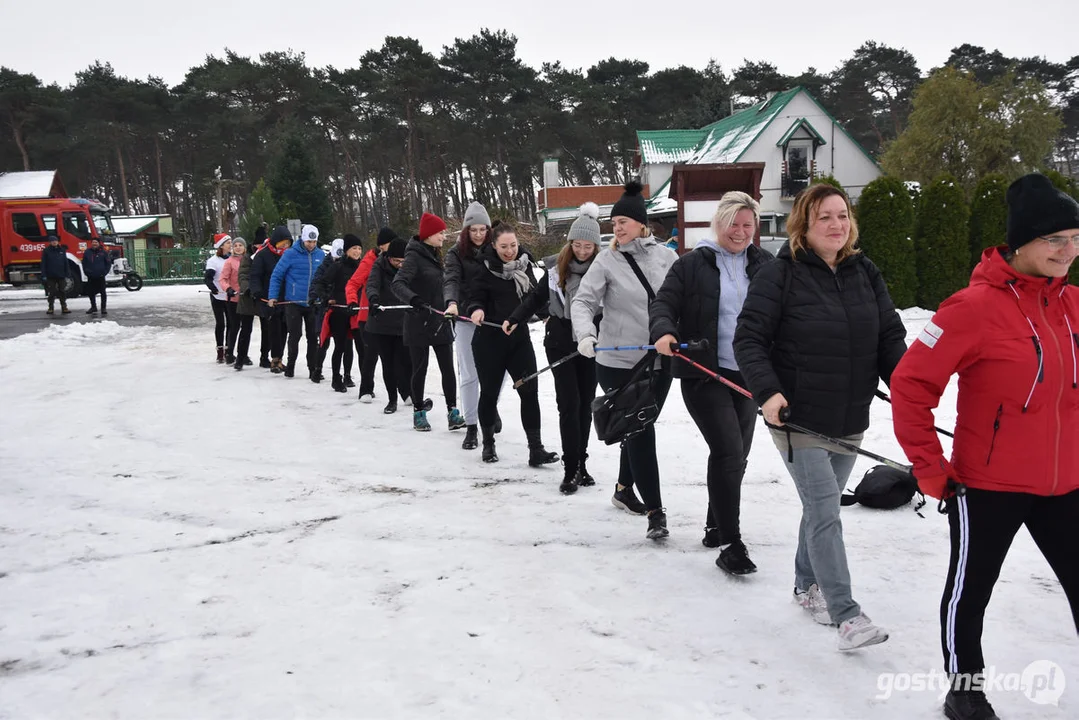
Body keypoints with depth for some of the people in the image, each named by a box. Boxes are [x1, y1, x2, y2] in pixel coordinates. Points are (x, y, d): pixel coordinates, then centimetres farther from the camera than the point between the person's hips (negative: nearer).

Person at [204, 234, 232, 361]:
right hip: (218, 297, -3)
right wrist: (212, 287, -36)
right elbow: (207, 278, -16)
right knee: (220, 324, 2)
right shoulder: (213, 260, -6)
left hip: (231, 296, 3)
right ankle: (220, 352, 10)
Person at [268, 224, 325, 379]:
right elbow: (276, 276, -3)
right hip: (293, 303, -2)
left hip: (314, 304, 2)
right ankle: (290, 365, 22)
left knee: (313, 337, 5)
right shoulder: (290, 254, -8)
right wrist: (273, 296, -8)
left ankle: (313, 369, 14)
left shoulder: (321, 255, 2)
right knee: (295, 336, 4)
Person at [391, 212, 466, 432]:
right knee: (420, 370, 3)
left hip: (440, 321, 7)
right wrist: (414, 300, -42)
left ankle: (452, 411, 5)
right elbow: (398, 284, -25)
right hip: (419, 323, -6)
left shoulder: (435, 255, 12)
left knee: (448, 369, 1)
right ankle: (419, 413, 15)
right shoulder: (414, 256, -12)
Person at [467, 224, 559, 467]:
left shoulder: (524, 263, 4)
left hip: (519, 337, 4)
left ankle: (535, 448, 2)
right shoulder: (485, 266, -10)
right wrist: (476, 310, -29)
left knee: (529, 392, -2)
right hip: (489, 340, -4)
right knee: (489, 392, 8)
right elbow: (476, 297, -11)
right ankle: (488, 444, 27)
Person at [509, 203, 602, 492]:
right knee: (569, 404, -4)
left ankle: (580, 463, 20)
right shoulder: (556, 268, 0)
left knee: (585, 404, 9)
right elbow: (537, 297, 9)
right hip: (560, 341, 0)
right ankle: (571, 468, 0)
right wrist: (514, 319, 3)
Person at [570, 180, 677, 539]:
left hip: (659, 360, 4)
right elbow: (583, 302, -12)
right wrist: (585, 333, -29)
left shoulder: (665, 256, 2)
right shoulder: (607, 261, -7)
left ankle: (624, 489, 38)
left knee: (638, 428, 17)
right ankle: (655, 510, 4)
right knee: (641, 432, -5)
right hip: (618, 362, -4)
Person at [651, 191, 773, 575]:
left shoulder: (765, 265, 8)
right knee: (728, 452, -14)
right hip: (704, 374, -5)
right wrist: (664, 332, -27)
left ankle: (716, 527, 34)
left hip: (747, 376, 5)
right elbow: (663, 303, -6)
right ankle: (730, 544, -7)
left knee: (735, 456, 15)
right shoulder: (692, 264, -3)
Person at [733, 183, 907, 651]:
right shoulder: (780, 275, -10)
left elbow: (891, 339, 7)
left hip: (849, 420, 6)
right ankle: (846, 614, -1)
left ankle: (807, 586, 37)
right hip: (798, 418, -6)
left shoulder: (865, 274, 7)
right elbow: (748, 339, -12)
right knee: (825, 511, -8)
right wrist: (767, 392, -25)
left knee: (822, 507, 18)